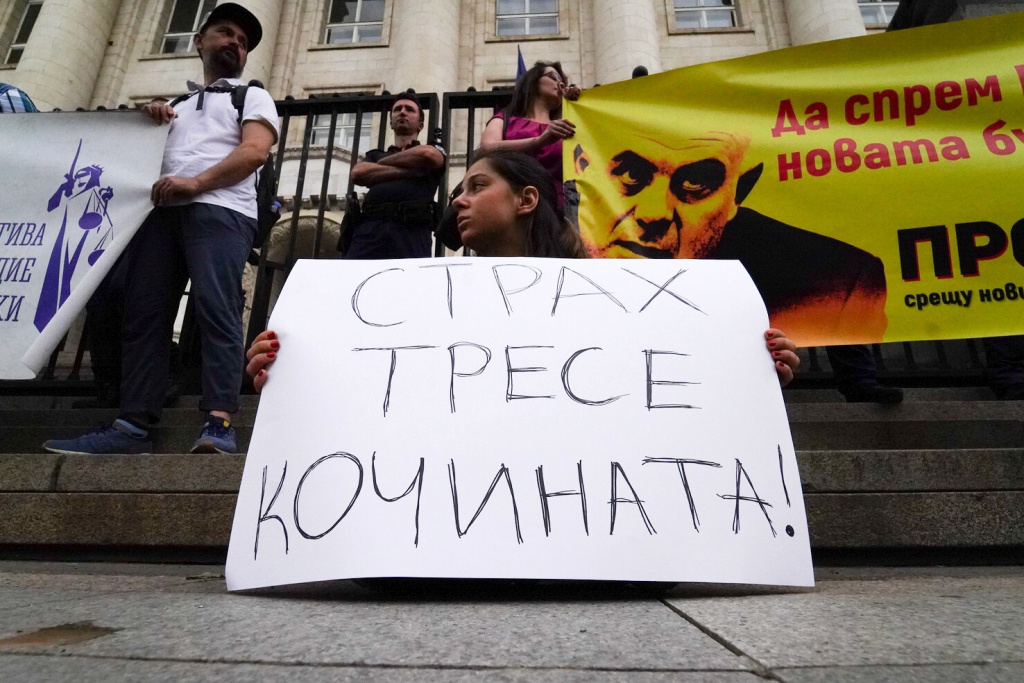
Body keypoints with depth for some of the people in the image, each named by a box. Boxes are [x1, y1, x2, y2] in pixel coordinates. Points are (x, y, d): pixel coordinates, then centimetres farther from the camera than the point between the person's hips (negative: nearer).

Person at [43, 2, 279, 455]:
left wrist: (195, 183, -12)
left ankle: (219, 423, -27)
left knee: (216, 309, -21)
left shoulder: (253, 97, 18)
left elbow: (254, 151, -1)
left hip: (219, 209, -6)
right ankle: (133, 425, -8)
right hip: (162, 211, 6)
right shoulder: (176, 104, 35)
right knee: (142, 314, -5)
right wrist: (149, 121, 13)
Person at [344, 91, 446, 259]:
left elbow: (426, 154, -1)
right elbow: (357, 174, 8)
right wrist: (409, 170, 2)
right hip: (369, 229, 2)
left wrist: (384, 162, 14)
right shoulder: (376, 155, 31)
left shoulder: (434, 150, 25)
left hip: (411, 231, -2)